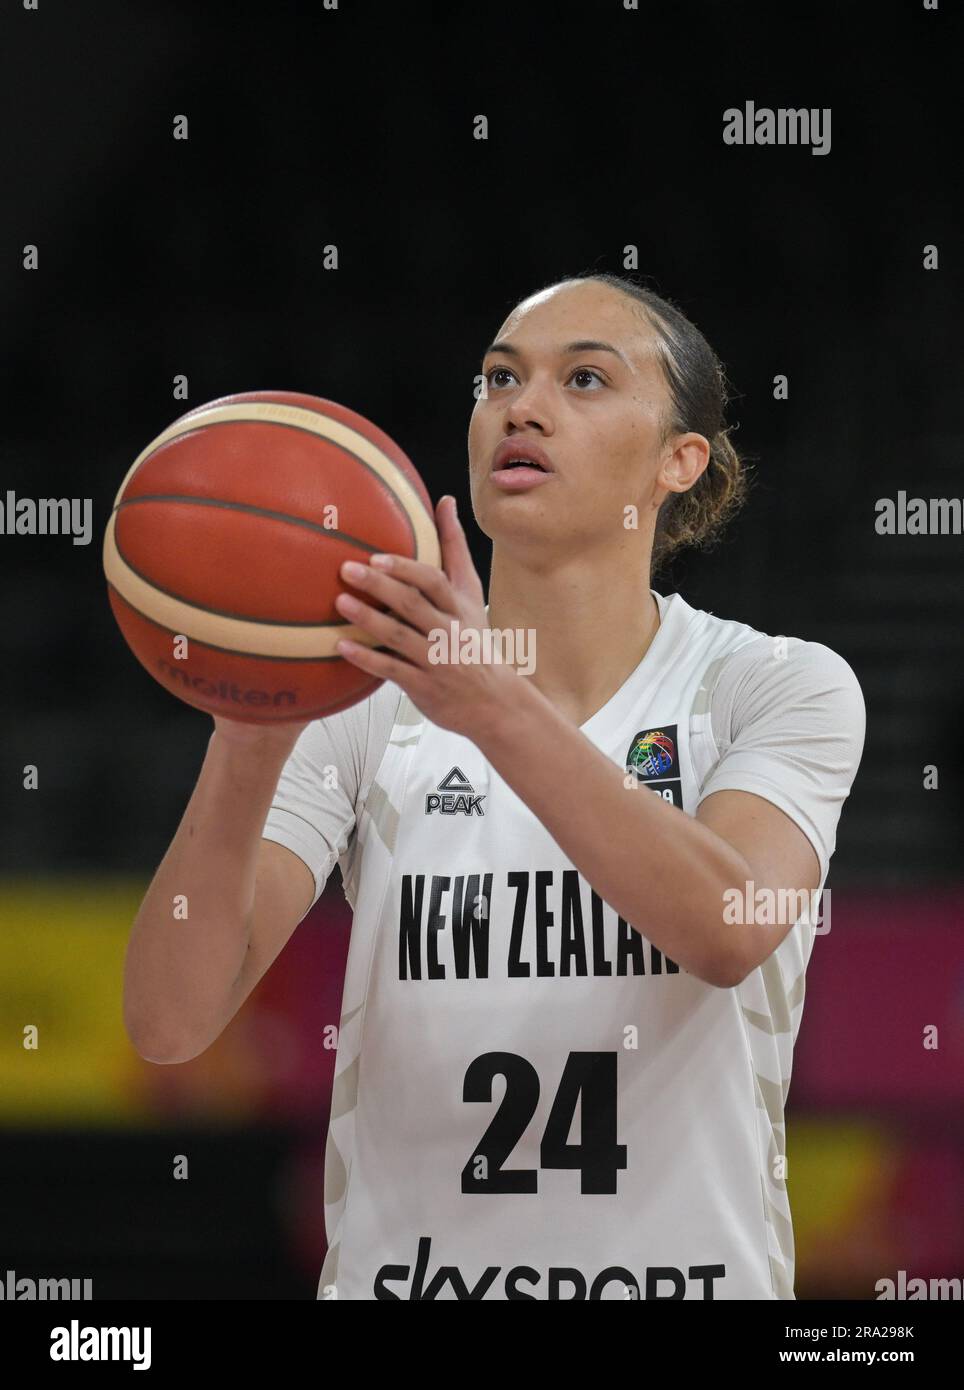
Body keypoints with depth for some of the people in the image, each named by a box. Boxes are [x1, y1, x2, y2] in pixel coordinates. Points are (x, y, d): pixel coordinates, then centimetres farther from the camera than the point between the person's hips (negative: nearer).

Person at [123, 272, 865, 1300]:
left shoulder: (780, 688, -5)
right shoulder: (366, 699, -4)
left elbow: (730, 931, -25)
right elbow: (168, 1021, -14)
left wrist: (498, 708, -37)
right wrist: (247, 749, -30)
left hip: (694, 1267, -1)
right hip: (399, 1271, 1)